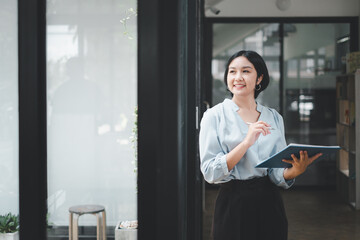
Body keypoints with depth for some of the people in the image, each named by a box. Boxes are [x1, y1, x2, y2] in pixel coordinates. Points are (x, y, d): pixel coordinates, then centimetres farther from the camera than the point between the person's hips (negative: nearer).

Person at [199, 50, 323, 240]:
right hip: (233, 205, -3)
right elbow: (209, 172, -14)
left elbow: (278, 174, 3)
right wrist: (246, 142, -23)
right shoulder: (214, 116, -4)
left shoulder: (274, 117, 7)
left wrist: (297, 170, -18)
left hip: (269, 204, 3)